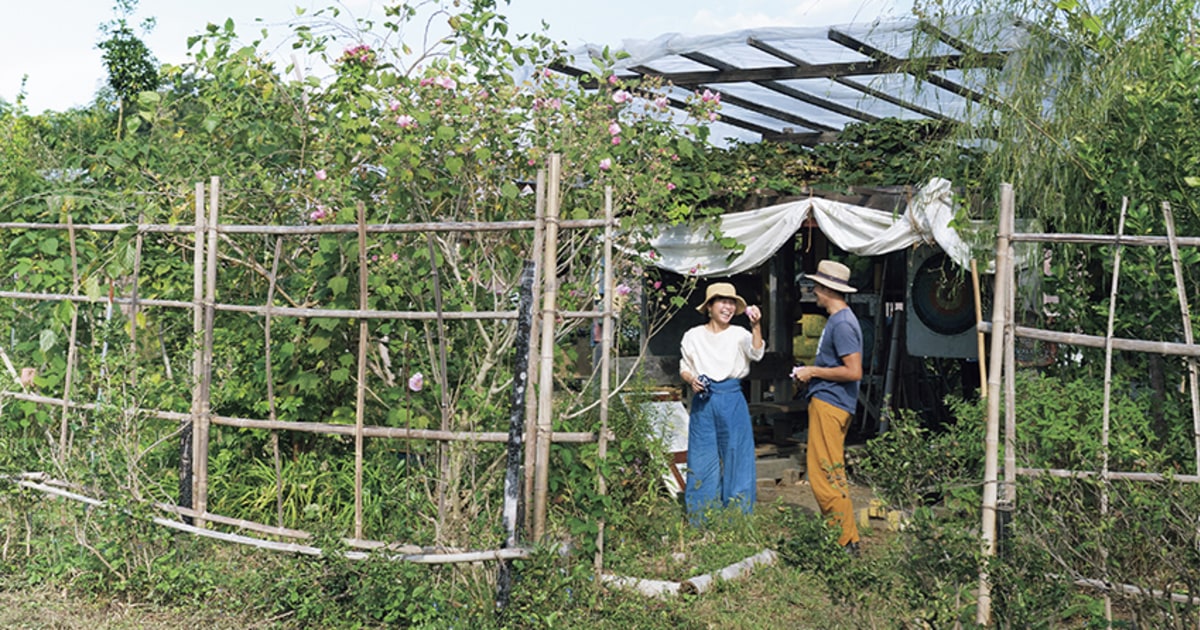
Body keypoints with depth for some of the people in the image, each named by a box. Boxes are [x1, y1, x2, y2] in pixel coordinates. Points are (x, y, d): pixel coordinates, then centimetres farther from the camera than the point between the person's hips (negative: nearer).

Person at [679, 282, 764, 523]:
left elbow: (756, 353, -18)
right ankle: (701, 520, 15)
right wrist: (691, 380, -9)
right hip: (703, 403, 1)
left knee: (735, 457, 2)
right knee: (702, 460, 5)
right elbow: (684, 367, 13)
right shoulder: (693, 336, 5)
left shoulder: (738, 334, 0)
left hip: (732, 401, -1)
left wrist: (756, 326, -34)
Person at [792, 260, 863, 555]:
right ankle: (840, 534, 21)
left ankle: (847, 542, -6)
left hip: (829, 404, -11)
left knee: (825, 474, -9)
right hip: (825, 401, 11)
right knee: (829, 472, 15)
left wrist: (814, 371, -14)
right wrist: (811, 370, 14)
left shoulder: (842, 324, -16)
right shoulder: (837, 320, 17)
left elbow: (853, 372, -23)